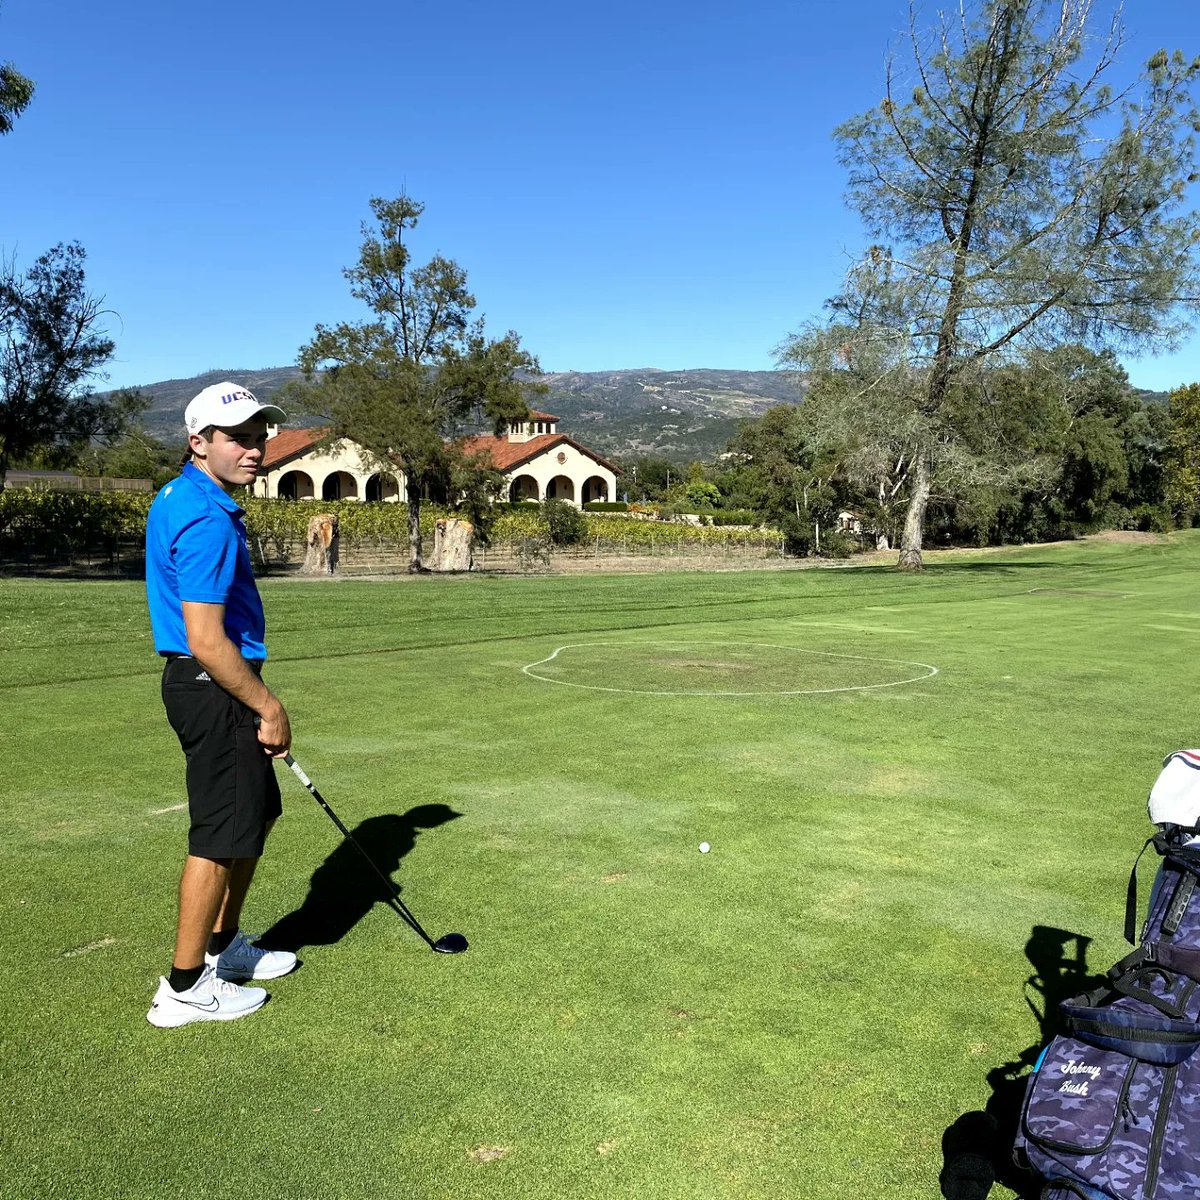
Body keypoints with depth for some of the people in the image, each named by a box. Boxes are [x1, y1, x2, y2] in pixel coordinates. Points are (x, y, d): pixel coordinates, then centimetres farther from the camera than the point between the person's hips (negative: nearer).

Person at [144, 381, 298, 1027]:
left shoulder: (177, 498, 12)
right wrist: (268, 707, -17)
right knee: (221, 836, -1)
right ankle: (184, 988, 12)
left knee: (257, 814, 21)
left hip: (211, 687, 11)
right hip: (217, 691, -11)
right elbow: (206, 641, -26)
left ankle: (223, 944, 34)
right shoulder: (207, 522, -22)